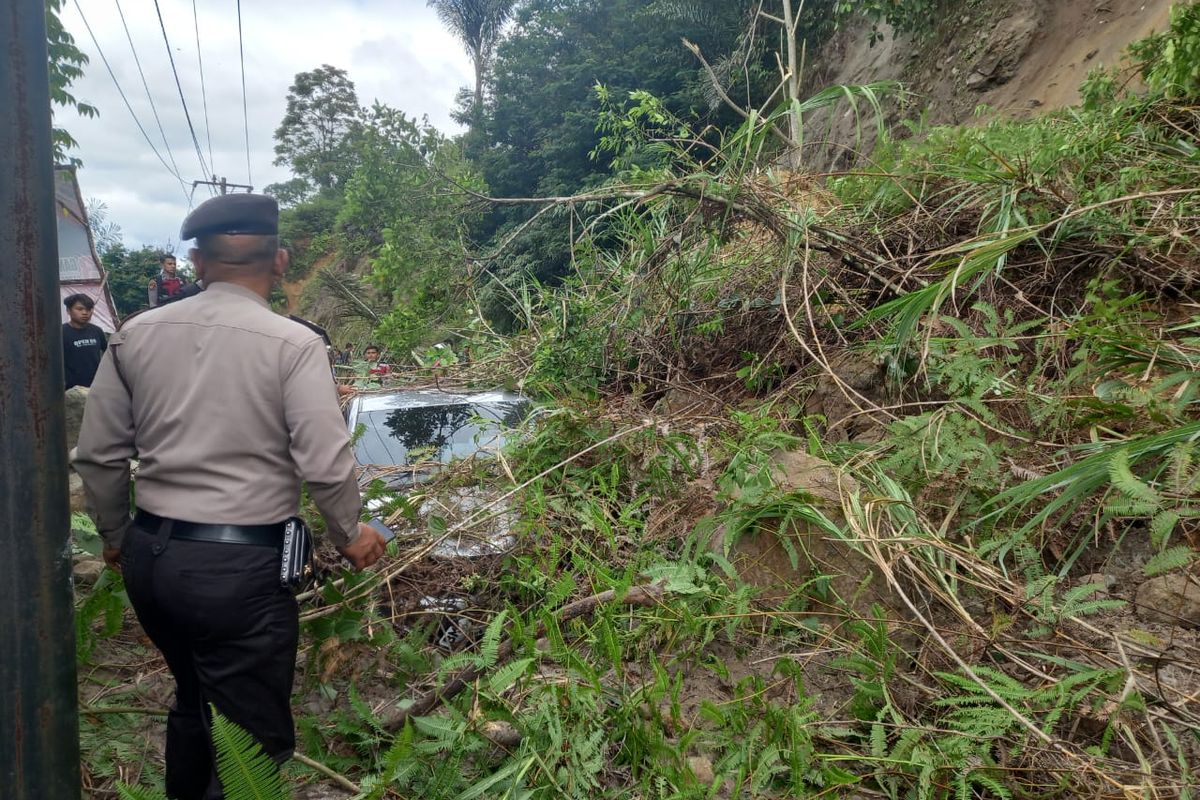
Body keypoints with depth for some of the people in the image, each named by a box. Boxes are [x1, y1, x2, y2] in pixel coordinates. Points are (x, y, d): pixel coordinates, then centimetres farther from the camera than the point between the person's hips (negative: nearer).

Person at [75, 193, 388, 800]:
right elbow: (326, 465, -16)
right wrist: (349, 537, 3)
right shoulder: (293, 343, -13)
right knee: (256, 738, 10)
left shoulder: (136, 334, 2)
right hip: (239, 566, -6)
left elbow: (97, 455, 7)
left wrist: (116, 536, 22)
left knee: (193, 699, 28)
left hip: (149, 557, 6)